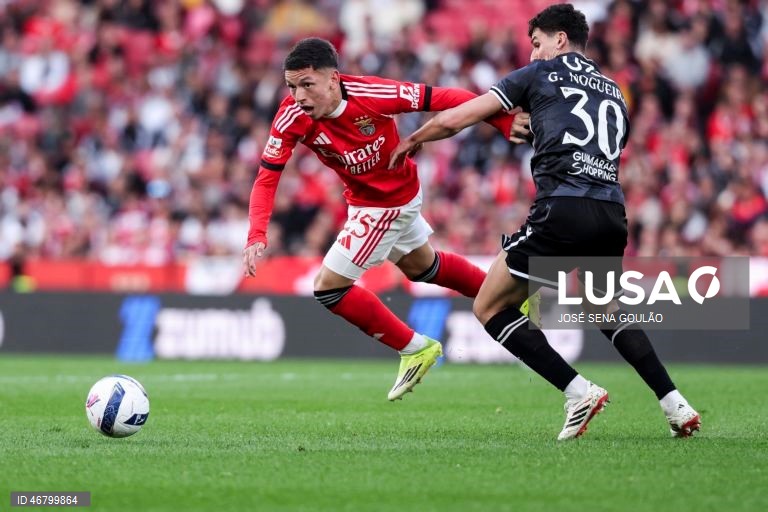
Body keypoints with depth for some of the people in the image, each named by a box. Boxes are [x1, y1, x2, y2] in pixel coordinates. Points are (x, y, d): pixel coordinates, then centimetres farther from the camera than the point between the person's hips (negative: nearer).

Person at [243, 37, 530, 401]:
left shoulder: (371, 94, -34)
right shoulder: (292, 117, -23)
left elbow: (439, 98, -25)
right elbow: (266, 179, -22)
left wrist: (504, 121, -24)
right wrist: (257, 236, -37)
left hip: (391, 202, -6)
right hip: (362, 200, 6)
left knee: (329, 287, -9)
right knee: (422, 266, 29)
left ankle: (415, 349, 7)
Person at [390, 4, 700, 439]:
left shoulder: (540, 74, 12)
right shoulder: (613, 93, 27)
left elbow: (455, 119, 11)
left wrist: (411, 141, 30)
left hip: (563, 211, -6)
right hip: (613, 214, 6)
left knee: (491, 307, 6)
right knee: (609, 312, 30)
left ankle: (579, 391, -6)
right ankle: (675, 404, 15)